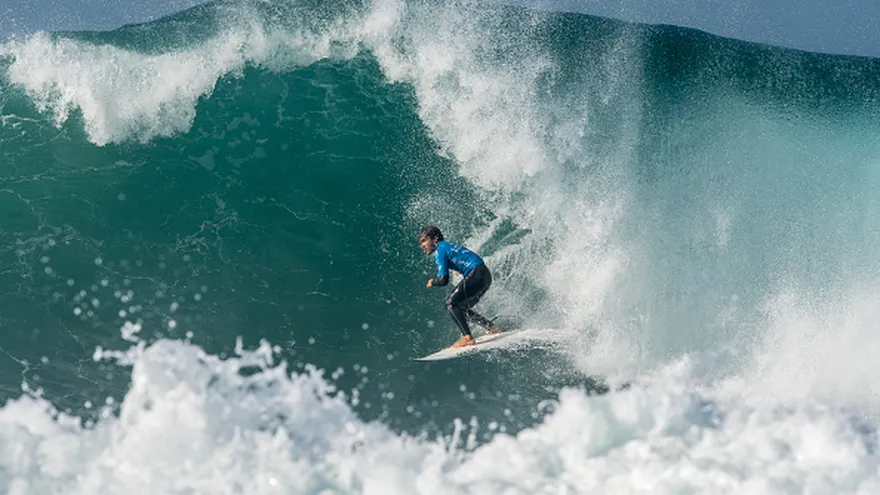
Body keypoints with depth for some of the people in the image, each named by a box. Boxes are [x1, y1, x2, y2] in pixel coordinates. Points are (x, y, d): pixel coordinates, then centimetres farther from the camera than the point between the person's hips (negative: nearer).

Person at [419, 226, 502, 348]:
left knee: (451, 303, -11)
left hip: (477, 275, -10)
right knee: (461, 308, 17)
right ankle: (492, 328, 19)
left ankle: (468, 337, -19)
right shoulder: (447, 245, 21)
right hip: (485, 275, 10)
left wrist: (432, 282, 6)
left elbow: (443, 280, -11)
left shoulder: (440, 250, -7)